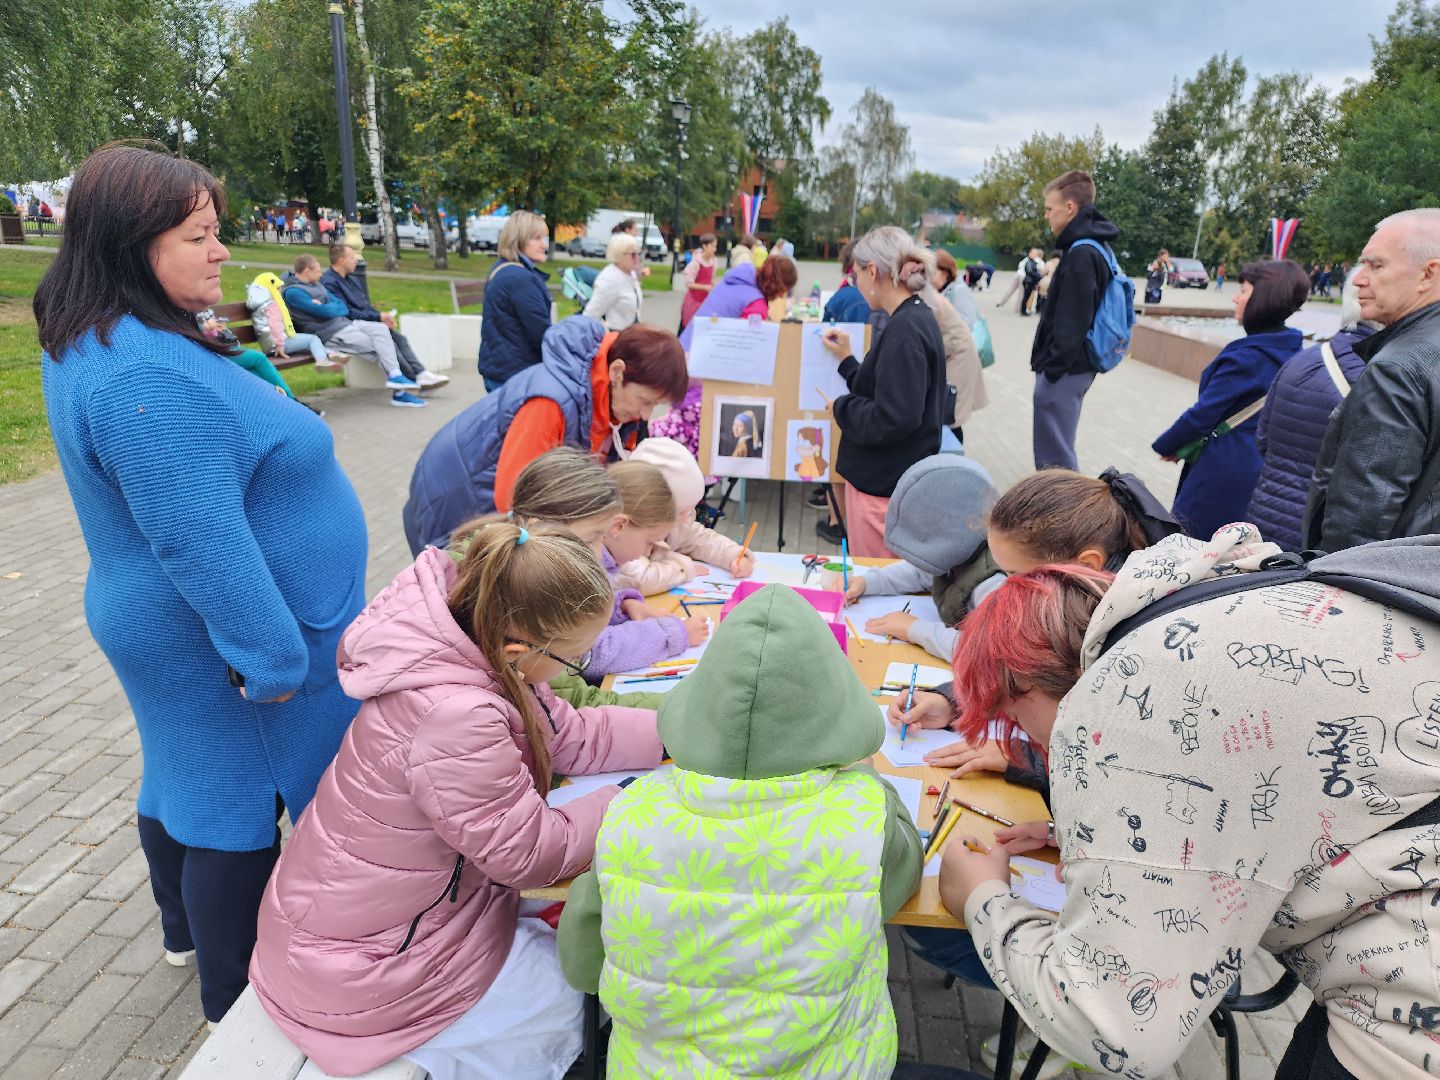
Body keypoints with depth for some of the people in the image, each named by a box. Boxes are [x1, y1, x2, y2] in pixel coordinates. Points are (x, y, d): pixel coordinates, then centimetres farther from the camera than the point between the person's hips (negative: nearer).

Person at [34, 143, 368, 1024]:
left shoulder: (93, 343, 5)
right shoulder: (152, 376, -30)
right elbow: (202, 542, -30)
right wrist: (272, 656, -23)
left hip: (166, 630, 10)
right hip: (224, 638, -10)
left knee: (184, 779, 26)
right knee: (240, 812, 6)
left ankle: (188, 932, 51)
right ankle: (240, 1004, 27)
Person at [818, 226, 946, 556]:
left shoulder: (904, 330, -20)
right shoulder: (918, 318, 10)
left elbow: (891, 420, -26)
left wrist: (842, 407, -11)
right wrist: (847, 360, 19)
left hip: (884, 487, -10)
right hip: (885, 477, 10)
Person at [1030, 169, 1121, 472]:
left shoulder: (1081, 253, -18)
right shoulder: (1092, 246, 13)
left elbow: (1072, 322, -22)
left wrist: (1053, 367, -17)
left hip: (1064, 370, -10)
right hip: (1073, 366, 10)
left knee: (1054, 458, -5)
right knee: (1057, 450, 17)